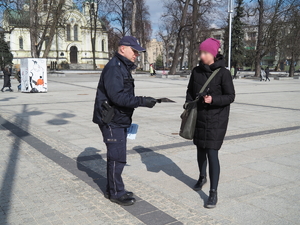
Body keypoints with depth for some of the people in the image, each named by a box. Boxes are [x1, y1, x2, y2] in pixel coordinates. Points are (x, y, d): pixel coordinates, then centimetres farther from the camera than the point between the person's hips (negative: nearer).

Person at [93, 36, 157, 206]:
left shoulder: (124, 67, 16)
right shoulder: (114, 68, -17)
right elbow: (117, 96, -28)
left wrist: (127, 119, 20)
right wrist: (142, 101, -28)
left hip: (120, 120, 10)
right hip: (111, 120, -10)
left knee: (117, 156, 16)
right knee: (117, 158, -4)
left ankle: (113, 189, 29)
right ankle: (116, 193, 10)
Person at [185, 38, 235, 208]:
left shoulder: (223, 73, -11)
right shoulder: (197, 71, 3)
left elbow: (231, 97, -10)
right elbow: (190, 91, 13)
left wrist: (213, 99, -26)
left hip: (216, 119, -5)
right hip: (199, 117, 5)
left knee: (212, 153, -8)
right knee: (200, 149, 18)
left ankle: (214, 192, 2)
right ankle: (202, 177, 43)